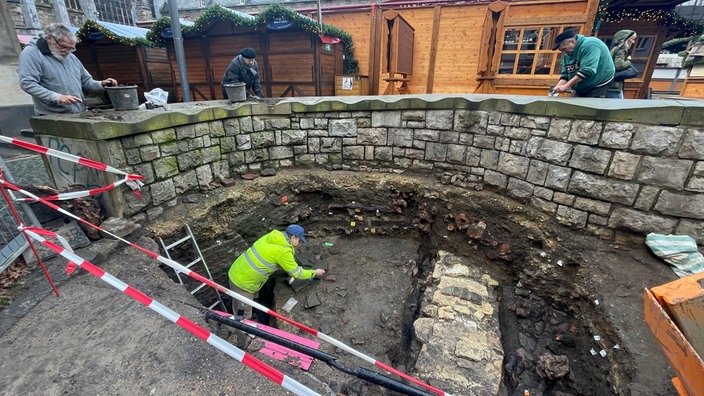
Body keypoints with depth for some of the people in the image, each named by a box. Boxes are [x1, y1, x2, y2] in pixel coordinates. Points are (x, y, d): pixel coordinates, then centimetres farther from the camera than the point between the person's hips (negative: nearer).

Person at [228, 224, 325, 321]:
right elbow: (297, 274, -12)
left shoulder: (272, 236, 1)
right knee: (245, 316, 7)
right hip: (242, 282, -9)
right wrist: (315, 272, 2)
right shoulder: (283, 251, -23)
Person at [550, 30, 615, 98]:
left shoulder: (590, 45, -18)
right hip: (580, 92, 7)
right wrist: (557, 87, -15)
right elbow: (565, 75, 5)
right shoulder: (567, 55, 7)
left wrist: (566, 86, -32)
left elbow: (587, 71, -29)